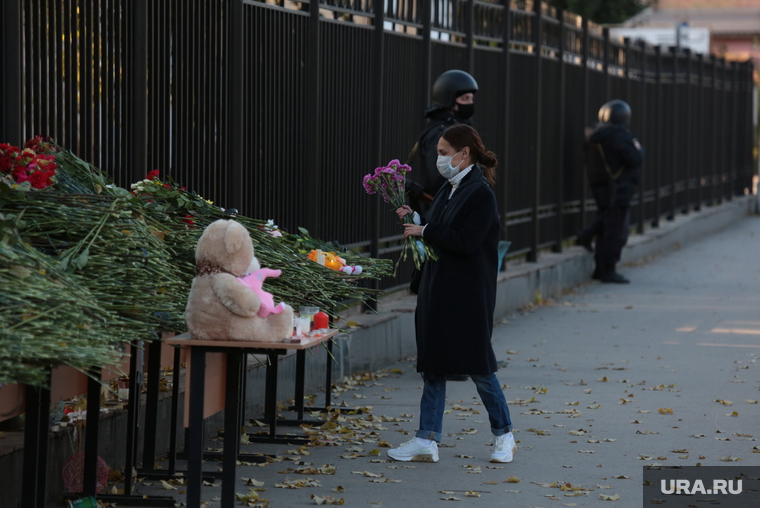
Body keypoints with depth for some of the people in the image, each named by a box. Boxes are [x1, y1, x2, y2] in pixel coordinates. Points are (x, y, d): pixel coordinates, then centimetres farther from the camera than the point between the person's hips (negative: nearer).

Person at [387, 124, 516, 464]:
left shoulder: (481, 194, -15)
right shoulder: (449, 190, 11)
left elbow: (465, 242, -23)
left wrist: (424, 230, -17)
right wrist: (416, 219, 3)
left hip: (468, 296, -9)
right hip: (438, 290, 9)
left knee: (477, 365, 0)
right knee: (433, 365, 7)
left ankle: (504, 436, 15)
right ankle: (426, 441, 9)